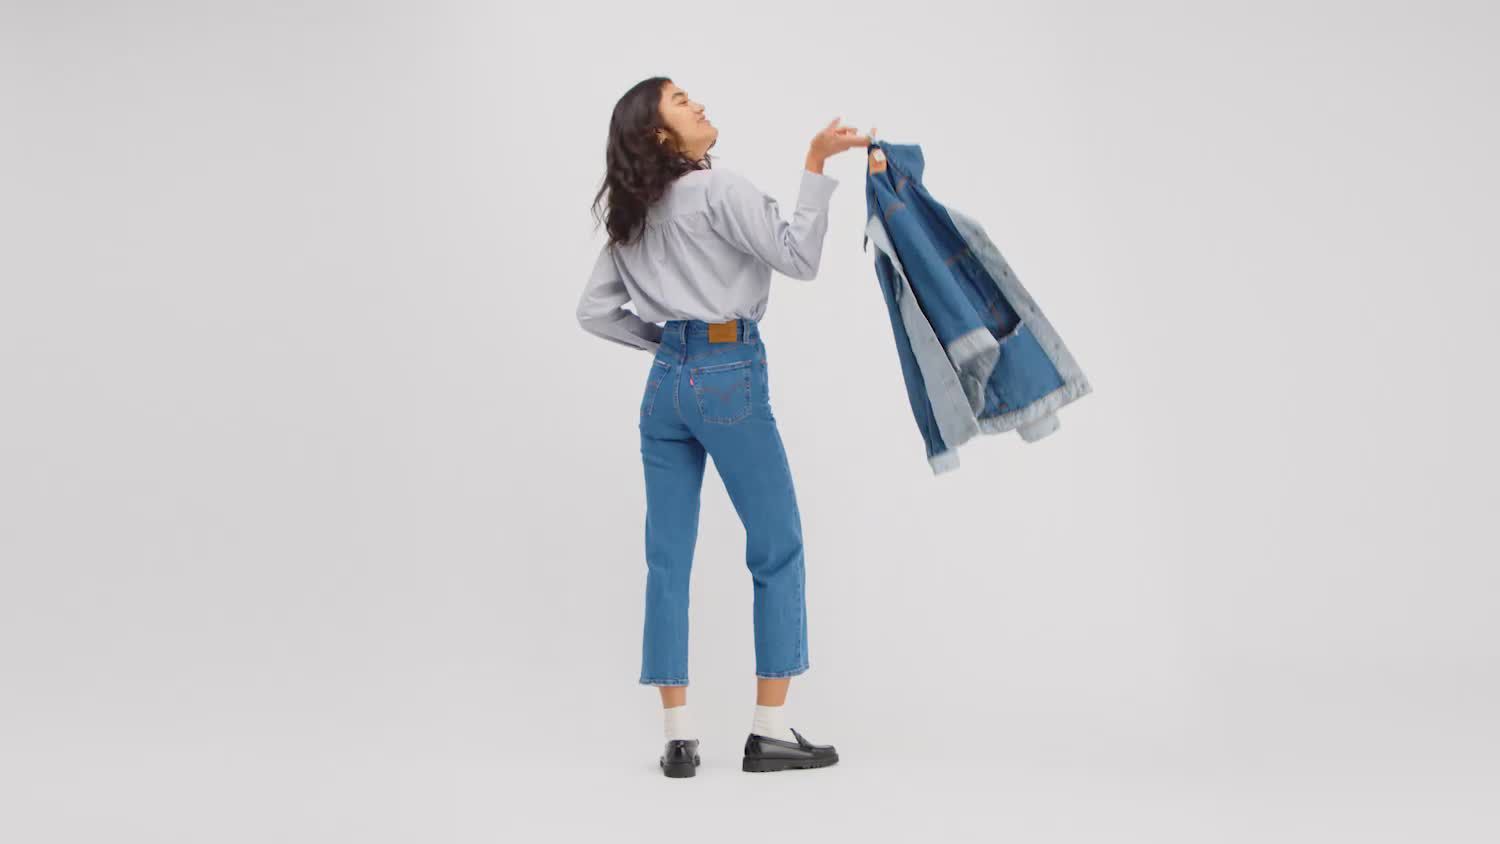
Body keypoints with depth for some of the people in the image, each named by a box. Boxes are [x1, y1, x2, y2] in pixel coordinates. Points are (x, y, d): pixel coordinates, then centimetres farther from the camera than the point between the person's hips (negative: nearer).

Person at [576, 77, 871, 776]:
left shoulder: (632, 219, 15)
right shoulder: (719, 190, -7)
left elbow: (593, 311, 14)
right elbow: (798, 258, -13)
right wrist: (816, 164, -12)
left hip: (665, 382, 7)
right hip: (729, 377, -7)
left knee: (667, 560, 5)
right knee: (778, 553, 3)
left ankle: (678, 737, 7)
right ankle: (769, 731, 5)